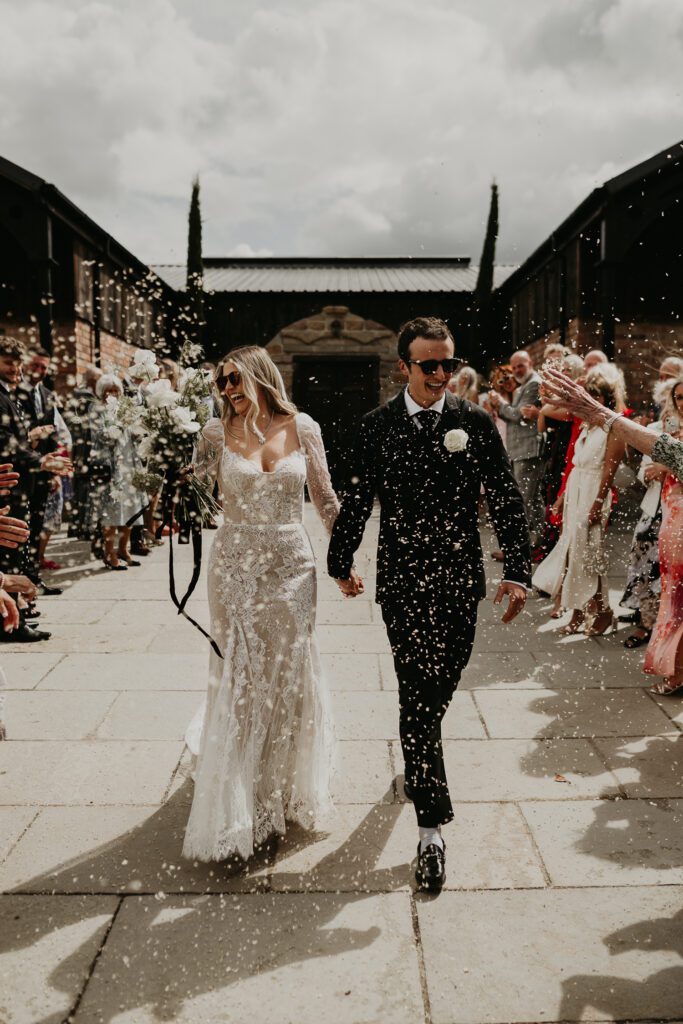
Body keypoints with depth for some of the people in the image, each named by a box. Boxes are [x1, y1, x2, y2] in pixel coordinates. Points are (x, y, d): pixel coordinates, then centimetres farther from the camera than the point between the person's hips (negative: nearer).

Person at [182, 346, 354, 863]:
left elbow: (326, 499, 5)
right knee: (237, 680, 5)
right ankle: (237, 808, 22)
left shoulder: (303, 428, 1)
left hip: (291, 565, 1)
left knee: (289, 676, 10)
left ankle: (289, 792, 34)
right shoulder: (218, 433, 1)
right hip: (236, 567, 0)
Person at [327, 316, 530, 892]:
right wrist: (341, 562, 16)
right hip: (402, 580, -1)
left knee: (441, 685, 13)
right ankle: (432, 826, 6)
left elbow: (507, 501, 0)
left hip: (459, 579, 1)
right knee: (418, 694, -2)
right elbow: (357, 500, 8)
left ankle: (422, 756, 46)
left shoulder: (476, 423, 0)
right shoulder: (377, 427, 0)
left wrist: (517, 572, -8)